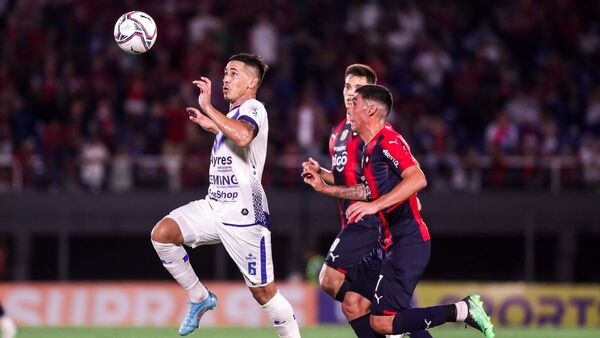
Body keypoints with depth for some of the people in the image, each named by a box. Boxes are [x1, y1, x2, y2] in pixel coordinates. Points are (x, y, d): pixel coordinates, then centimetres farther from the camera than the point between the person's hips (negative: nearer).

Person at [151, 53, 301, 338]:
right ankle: (199, 297, 2)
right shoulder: (232, 114, 17)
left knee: (263, 292, -4)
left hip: (243, 214, -8)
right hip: (214, 205, 8)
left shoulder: (253, 109, -10)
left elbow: (243, 136, -34)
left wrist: (207, 108, -29)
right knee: (162, 232, -13)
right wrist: (210, 126, 27)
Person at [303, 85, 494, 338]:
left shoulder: (388, 141, -13)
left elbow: (417, 179, -28)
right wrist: (324, 188, 30)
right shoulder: (369, 148, 18)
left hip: (408, 243, -10)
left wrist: (375, 205, -32)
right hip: (387, 244, 10)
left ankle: (463, 310, -11)